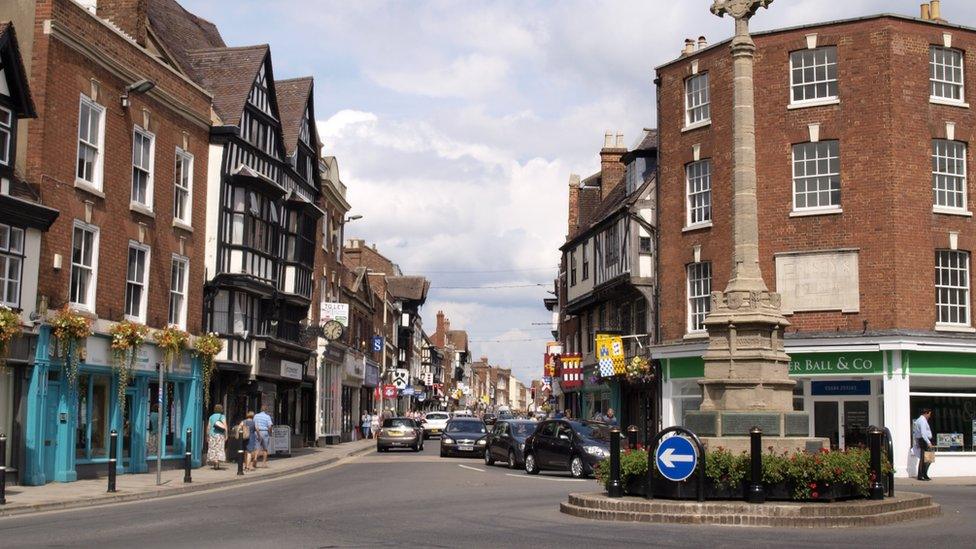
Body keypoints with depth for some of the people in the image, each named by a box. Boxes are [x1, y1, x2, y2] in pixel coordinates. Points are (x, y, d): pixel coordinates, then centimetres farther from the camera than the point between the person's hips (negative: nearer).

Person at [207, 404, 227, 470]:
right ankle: (217, 465, -9)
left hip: (212, 435, 3)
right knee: (219, 449, 0)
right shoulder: (222, 416, -1)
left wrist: (207, 436, 11)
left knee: (213, 450, 10)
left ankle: (215, 465, 10)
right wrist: (226, 435, -7)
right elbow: (225, 426, -10)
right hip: (220, 435, -3)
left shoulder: (211, 417, 8)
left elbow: (208, 427, 6)